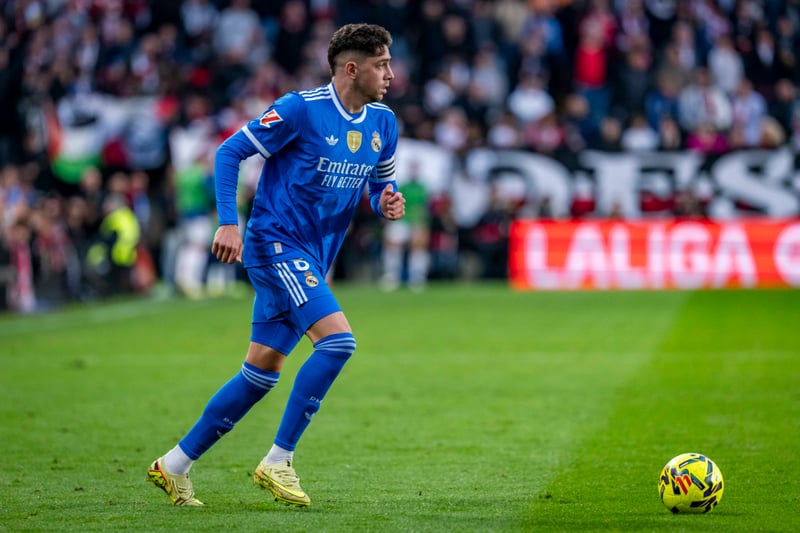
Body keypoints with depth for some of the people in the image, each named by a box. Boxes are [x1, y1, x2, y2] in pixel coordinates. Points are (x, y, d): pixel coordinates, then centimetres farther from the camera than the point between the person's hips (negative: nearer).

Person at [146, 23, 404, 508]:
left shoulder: (383, 122, 7)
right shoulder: (301, 108, -14)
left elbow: (381, 182, 21)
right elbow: (229, 152, -8)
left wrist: (387, 201, -3)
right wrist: (229, 222, -16)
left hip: (313, 260, 8)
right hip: (276, 243, -8)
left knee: (263, 373, 7)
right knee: (338, 339, -22)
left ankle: (175, 464, 18)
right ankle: (278, 461, -15)